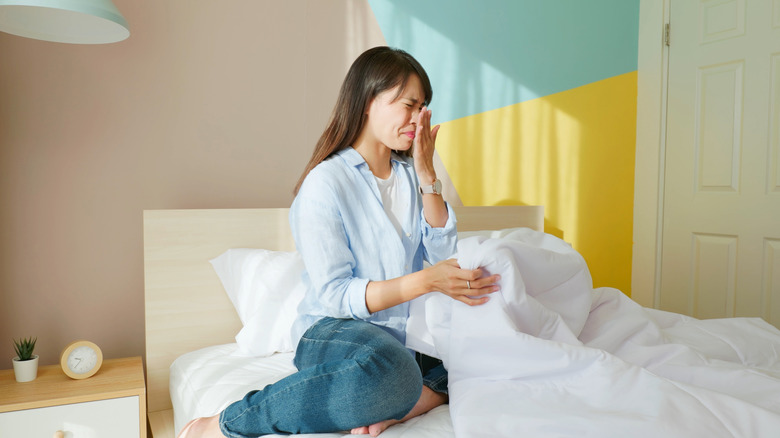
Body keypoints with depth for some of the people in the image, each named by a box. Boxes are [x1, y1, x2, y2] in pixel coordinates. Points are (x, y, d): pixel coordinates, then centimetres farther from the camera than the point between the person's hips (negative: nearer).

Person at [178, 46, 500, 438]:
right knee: (386, 370, -40)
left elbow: (443, 256, 3)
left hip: (405, 329, 6)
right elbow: (334, 294, -16)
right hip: (333, 331, -6)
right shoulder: (325, 183, -11)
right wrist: (423, 281, -27)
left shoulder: (410, 174, 10)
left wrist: (427, 176, -4)